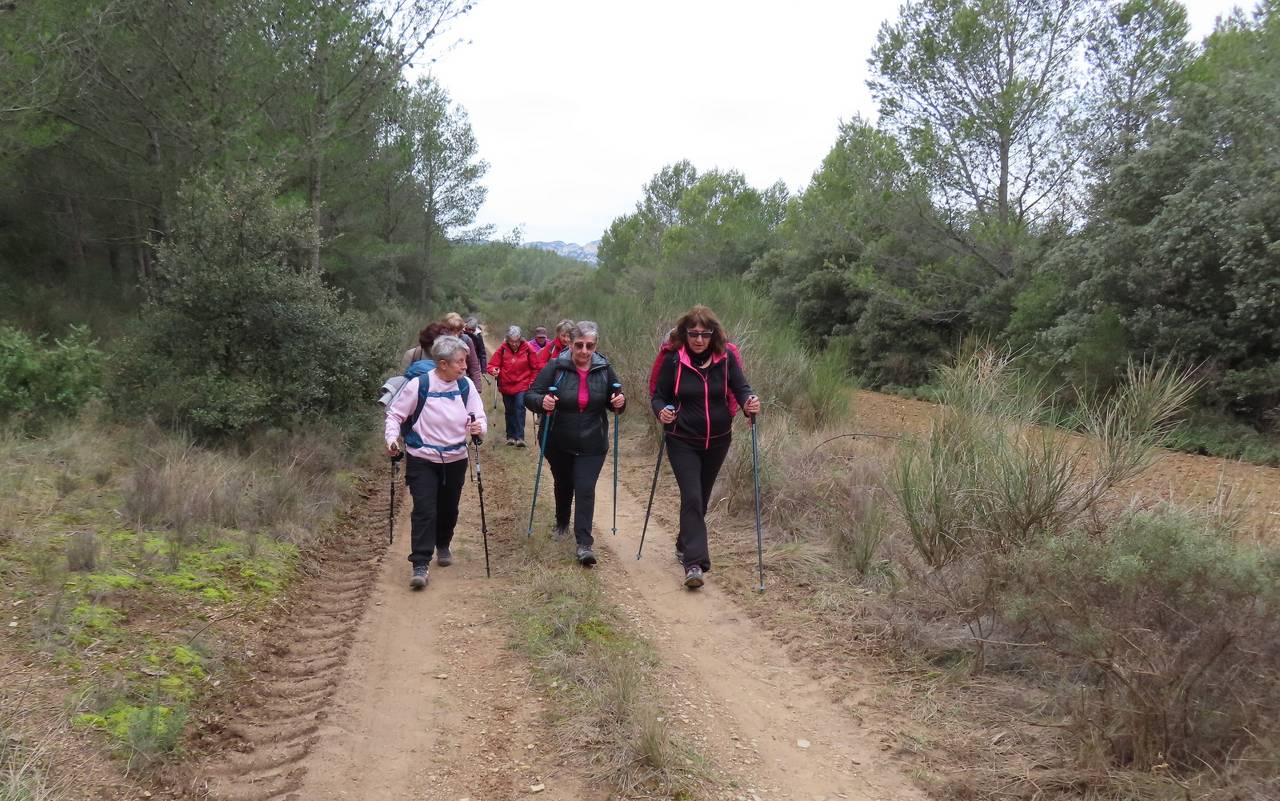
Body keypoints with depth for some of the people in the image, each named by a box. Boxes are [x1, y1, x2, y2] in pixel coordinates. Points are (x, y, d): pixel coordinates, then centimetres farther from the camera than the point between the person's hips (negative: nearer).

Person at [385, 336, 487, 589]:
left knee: (449, 509, 17)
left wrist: (479, 427, -23)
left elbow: (479, 416, 0)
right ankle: (420, 565, -5)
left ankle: (443, 546, 43)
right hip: (422, 460, -4)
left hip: (455, 459, 4)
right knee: (424, 511, -10)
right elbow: (395, 414, -4)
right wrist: (392, 438, -19)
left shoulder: (465, 386, -5)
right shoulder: (418, 385, -15)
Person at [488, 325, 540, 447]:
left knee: (520, 408, -15)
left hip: (522, 385, -2)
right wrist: (494, 370, -24)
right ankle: (511, 436, 22)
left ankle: (520, 437, -16)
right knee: (509, 411, 12)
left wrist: (532, 382, 0)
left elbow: (535, 368, 2)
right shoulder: (503, 348, -7)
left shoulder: (528, 348, -8)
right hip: (506, 385, 2)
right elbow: (492, 364, -3)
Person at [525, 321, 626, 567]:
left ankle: (584, 544, -7)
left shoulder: (604, 369, -3)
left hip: (592, 445, 0)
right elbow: (529, 396, -10)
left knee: (585, 490, -9)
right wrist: (541, 402, -33)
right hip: (559, 444, 0)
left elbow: (615, 400, 10)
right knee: (563, 485, 20)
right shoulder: (555, 368, -11)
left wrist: (620, 403, -14)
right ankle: (562, 523, 47)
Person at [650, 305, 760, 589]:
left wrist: (749, 402, -26)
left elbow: (741, 387, -4)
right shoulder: (673, 360, -10)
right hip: (683, 442, -3)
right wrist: (661, 411, -25)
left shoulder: (726, 358, -6)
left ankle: (685, 545, 39)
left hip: (717, 441, 3)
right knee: (692, 497, -14)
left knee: (702, 497, 17)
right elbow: (659, 396, -3)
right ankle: (694, 563, -16)